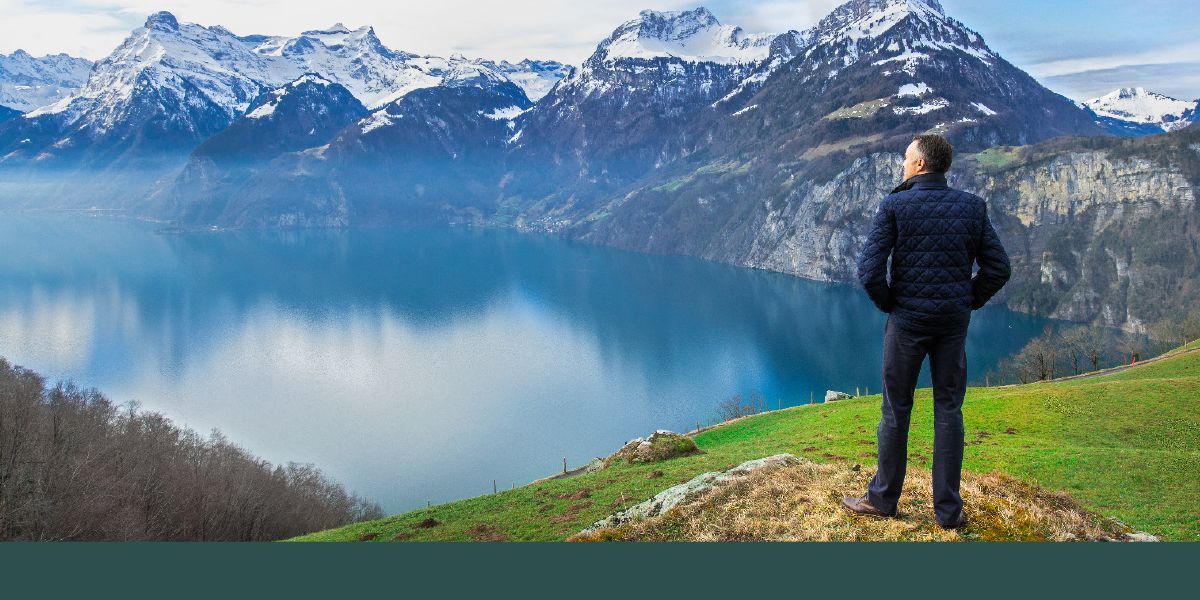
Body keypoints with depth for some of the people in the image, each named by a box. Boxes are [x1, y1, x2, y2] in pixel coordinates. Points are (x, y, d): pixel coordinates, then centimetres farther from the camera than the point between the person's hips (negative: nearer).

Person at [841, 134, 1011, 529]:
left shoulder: (894, 205, -9)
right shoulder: (972, 206, 3)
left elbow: (869, 269, -16)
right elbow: (999, 267, 2)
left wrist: (888, 304, 0)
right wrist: (968, 302, 10)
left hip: (907, 319, -3)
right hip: (954, 322, 3)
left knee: (896, 410, 8)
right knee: (949, 411, 9)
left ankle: (883, 497, 20)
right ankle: (948, 509, 15)